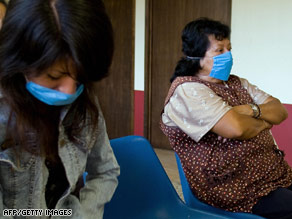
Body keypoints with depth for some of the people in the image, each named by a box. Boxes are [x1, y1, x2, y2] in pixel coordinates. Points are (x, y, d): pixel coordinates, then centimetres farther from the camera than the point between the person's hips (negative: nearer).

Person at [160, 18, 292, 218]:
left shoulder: (237, 83, 16)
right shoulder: (188, 90, -11)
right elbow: (236, 128, -22)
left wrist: (252, 110, -9)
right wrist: (263, 122, -1)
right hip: (238, 189, -8)